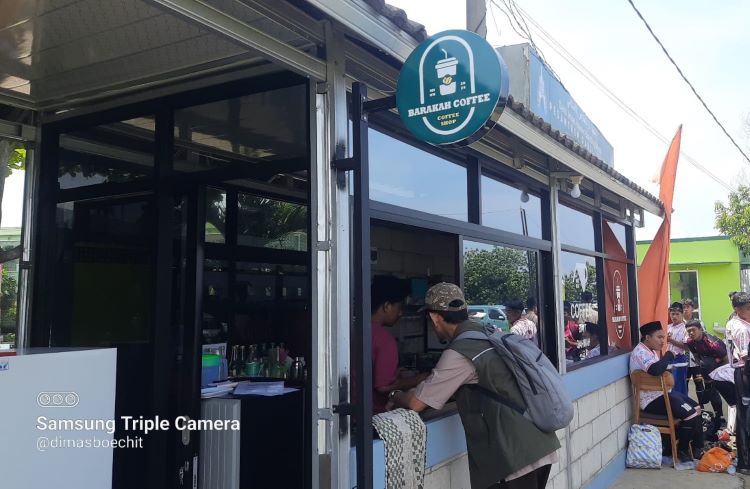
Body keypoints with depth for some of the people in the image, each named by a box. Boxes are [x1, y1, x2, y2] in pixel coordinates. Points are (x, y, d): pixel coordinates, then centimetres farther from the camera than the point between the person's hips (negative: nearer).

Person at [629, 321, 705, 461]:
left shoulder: (651, 351, 13)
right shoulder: (640, 353, -20)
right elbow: (655, 370, -36)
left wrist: (667, 365, -2)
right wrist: (668, 356, -20)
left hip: (662, 393, 11)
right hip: (653, 399, -11)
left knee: (696, 408, 13)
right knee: (690, 415, -17)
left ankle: (697, 448, 19)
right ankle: (681, 451, 4)